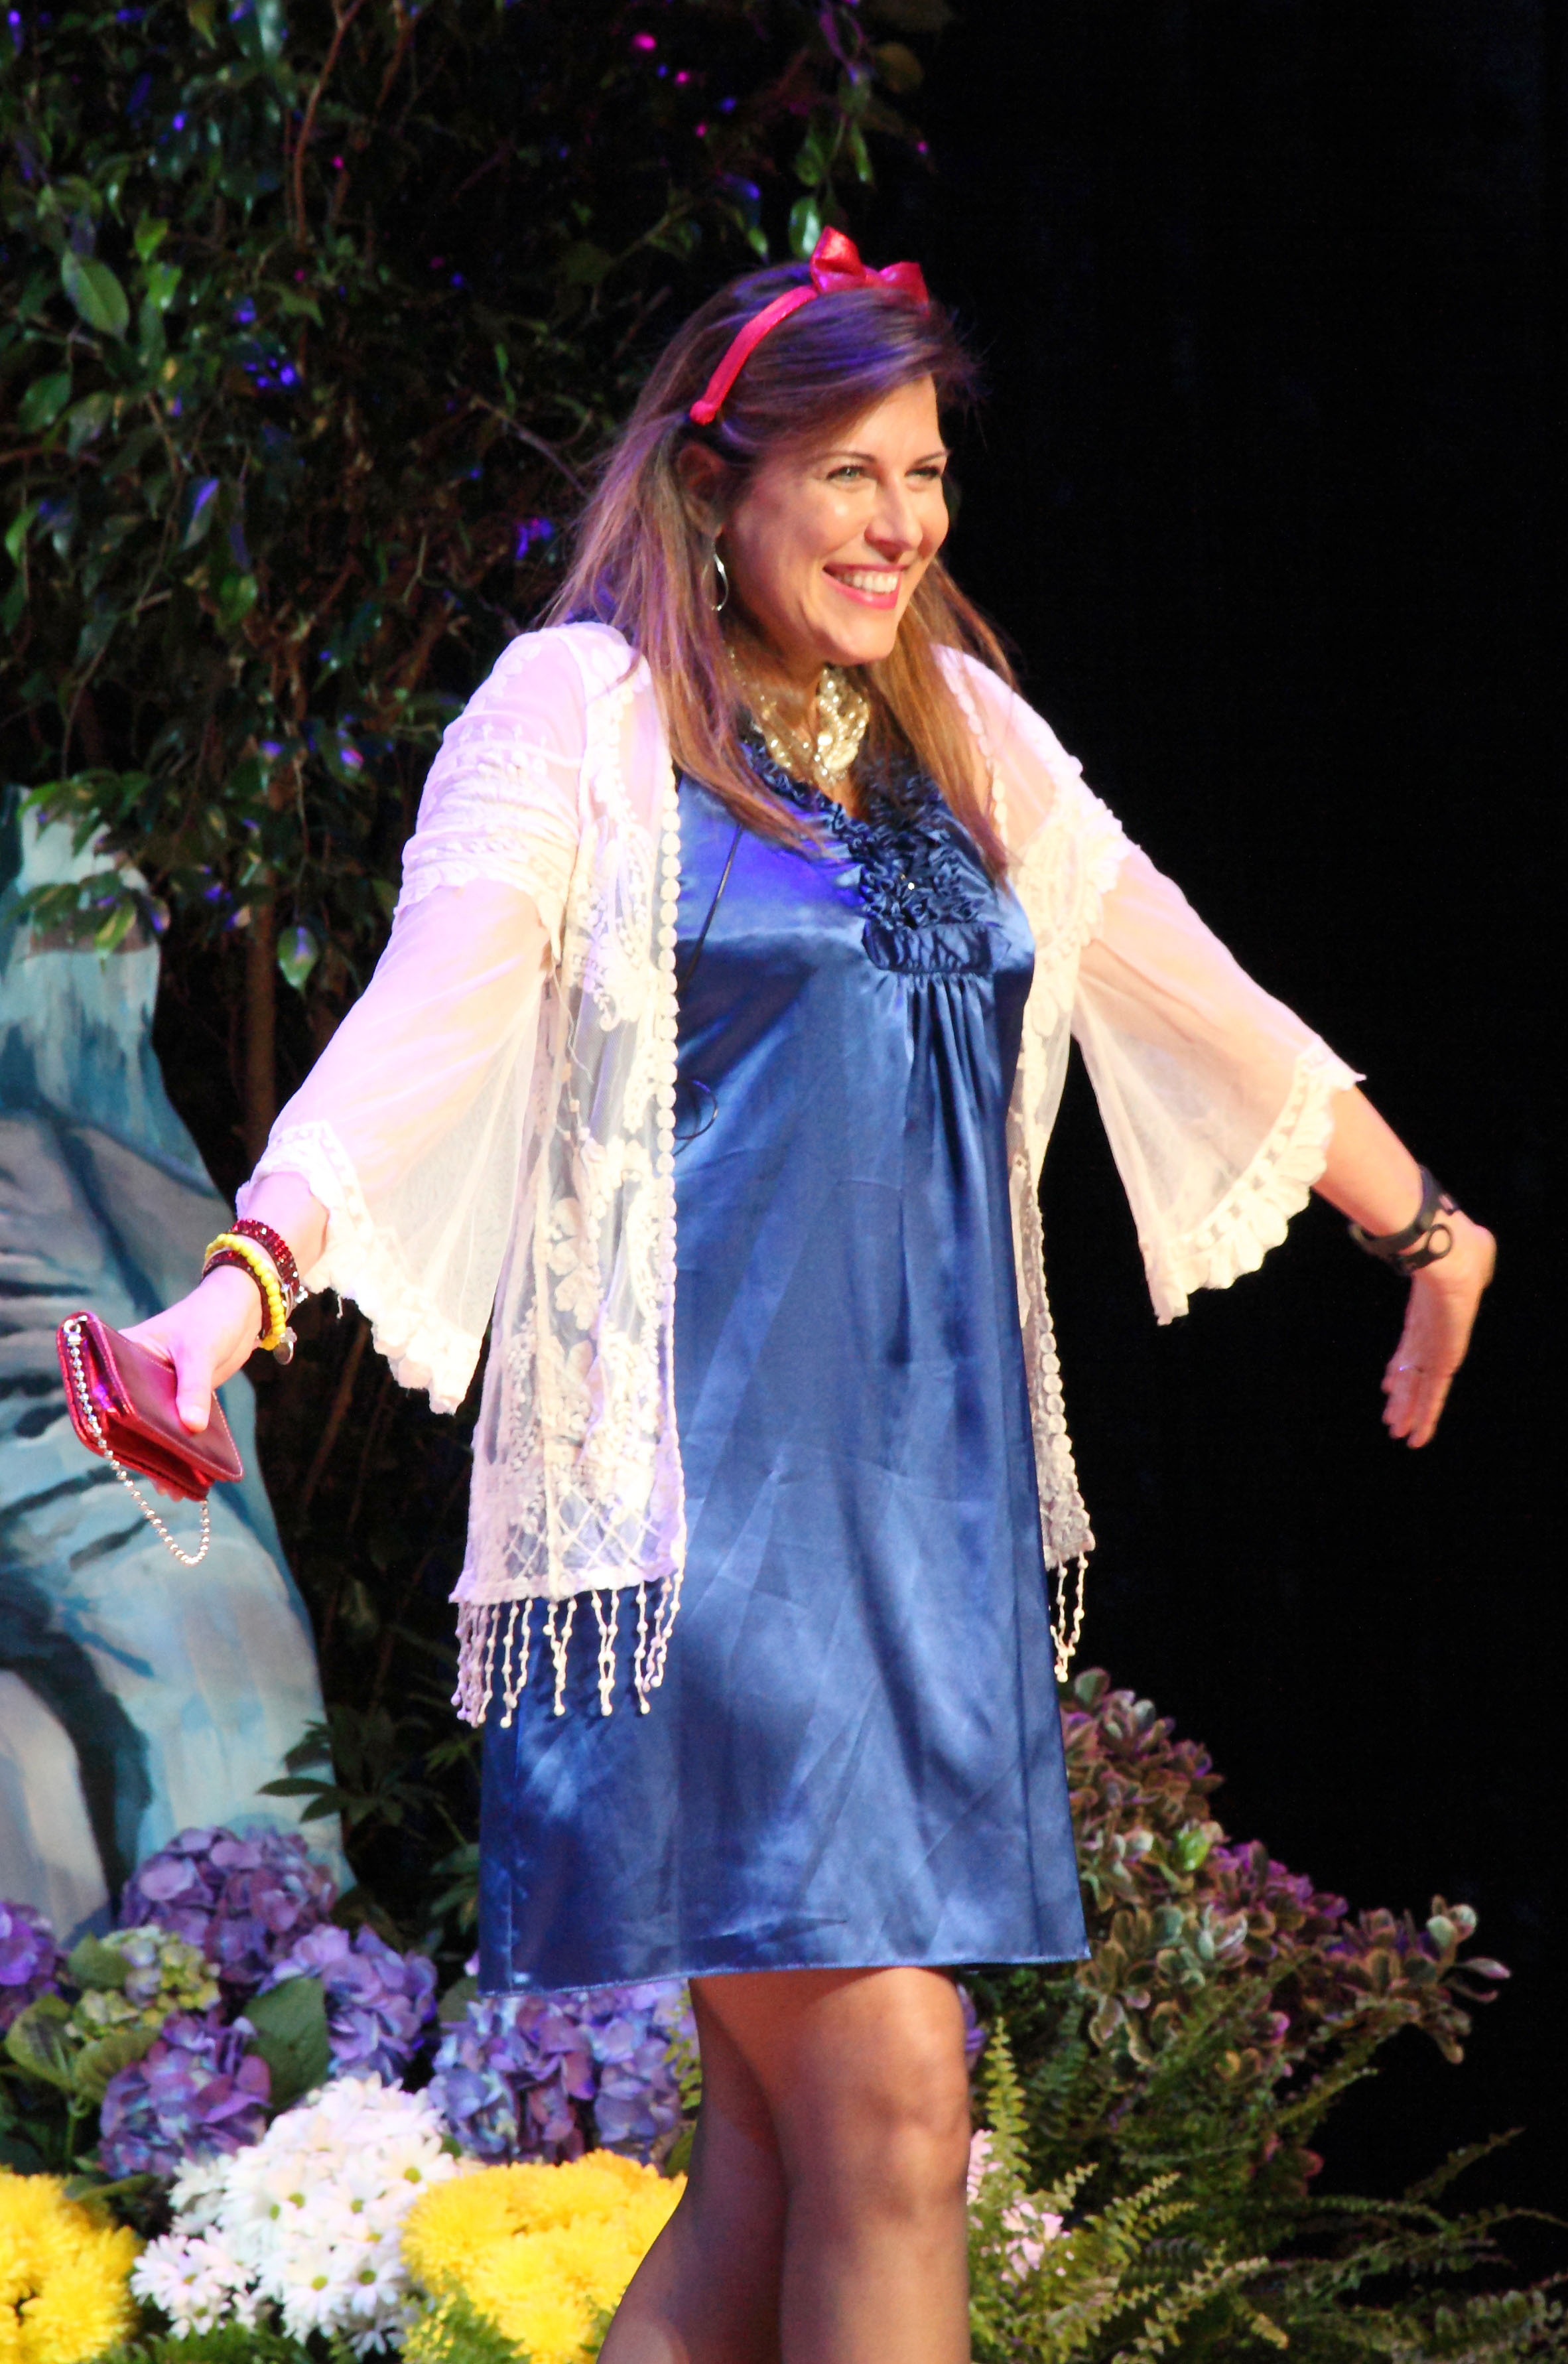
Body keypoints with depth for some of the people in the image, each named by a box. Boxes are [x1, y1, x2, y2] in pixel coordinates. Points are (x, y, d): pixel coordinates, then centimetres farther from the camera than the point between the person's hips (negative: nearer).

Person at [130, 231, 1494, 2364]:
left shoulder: (963, 734, 18)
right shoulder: (578, 712, -1)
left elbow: (1195, 1003, 27)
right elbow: (424, 1022, -13)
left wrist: (1423, 1223, 34)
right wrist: (244, 1283, -28)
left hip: (937, 1481, 6)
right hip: (700, 1481, -6)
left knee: (785, 2145, 1)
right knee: (886, 2110, -12)